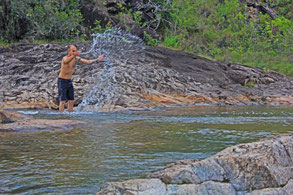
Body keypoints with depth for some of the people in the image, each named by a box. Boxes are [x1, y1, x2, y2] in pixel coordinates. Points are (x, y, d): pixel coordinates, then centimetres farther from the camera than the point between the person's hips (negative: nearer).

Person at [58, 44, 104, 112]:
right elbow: (66, 61, -47)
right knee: (62, 101, -10)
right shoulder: (65, 58, -22)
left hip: (69, 81, 7)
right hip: (62, 81, -7)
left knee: (71, 101, 6)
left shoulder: (76, 58, 0)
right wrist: (74, 55, -67)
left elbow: (88, 62, 6)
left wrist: (97, 60, -7)